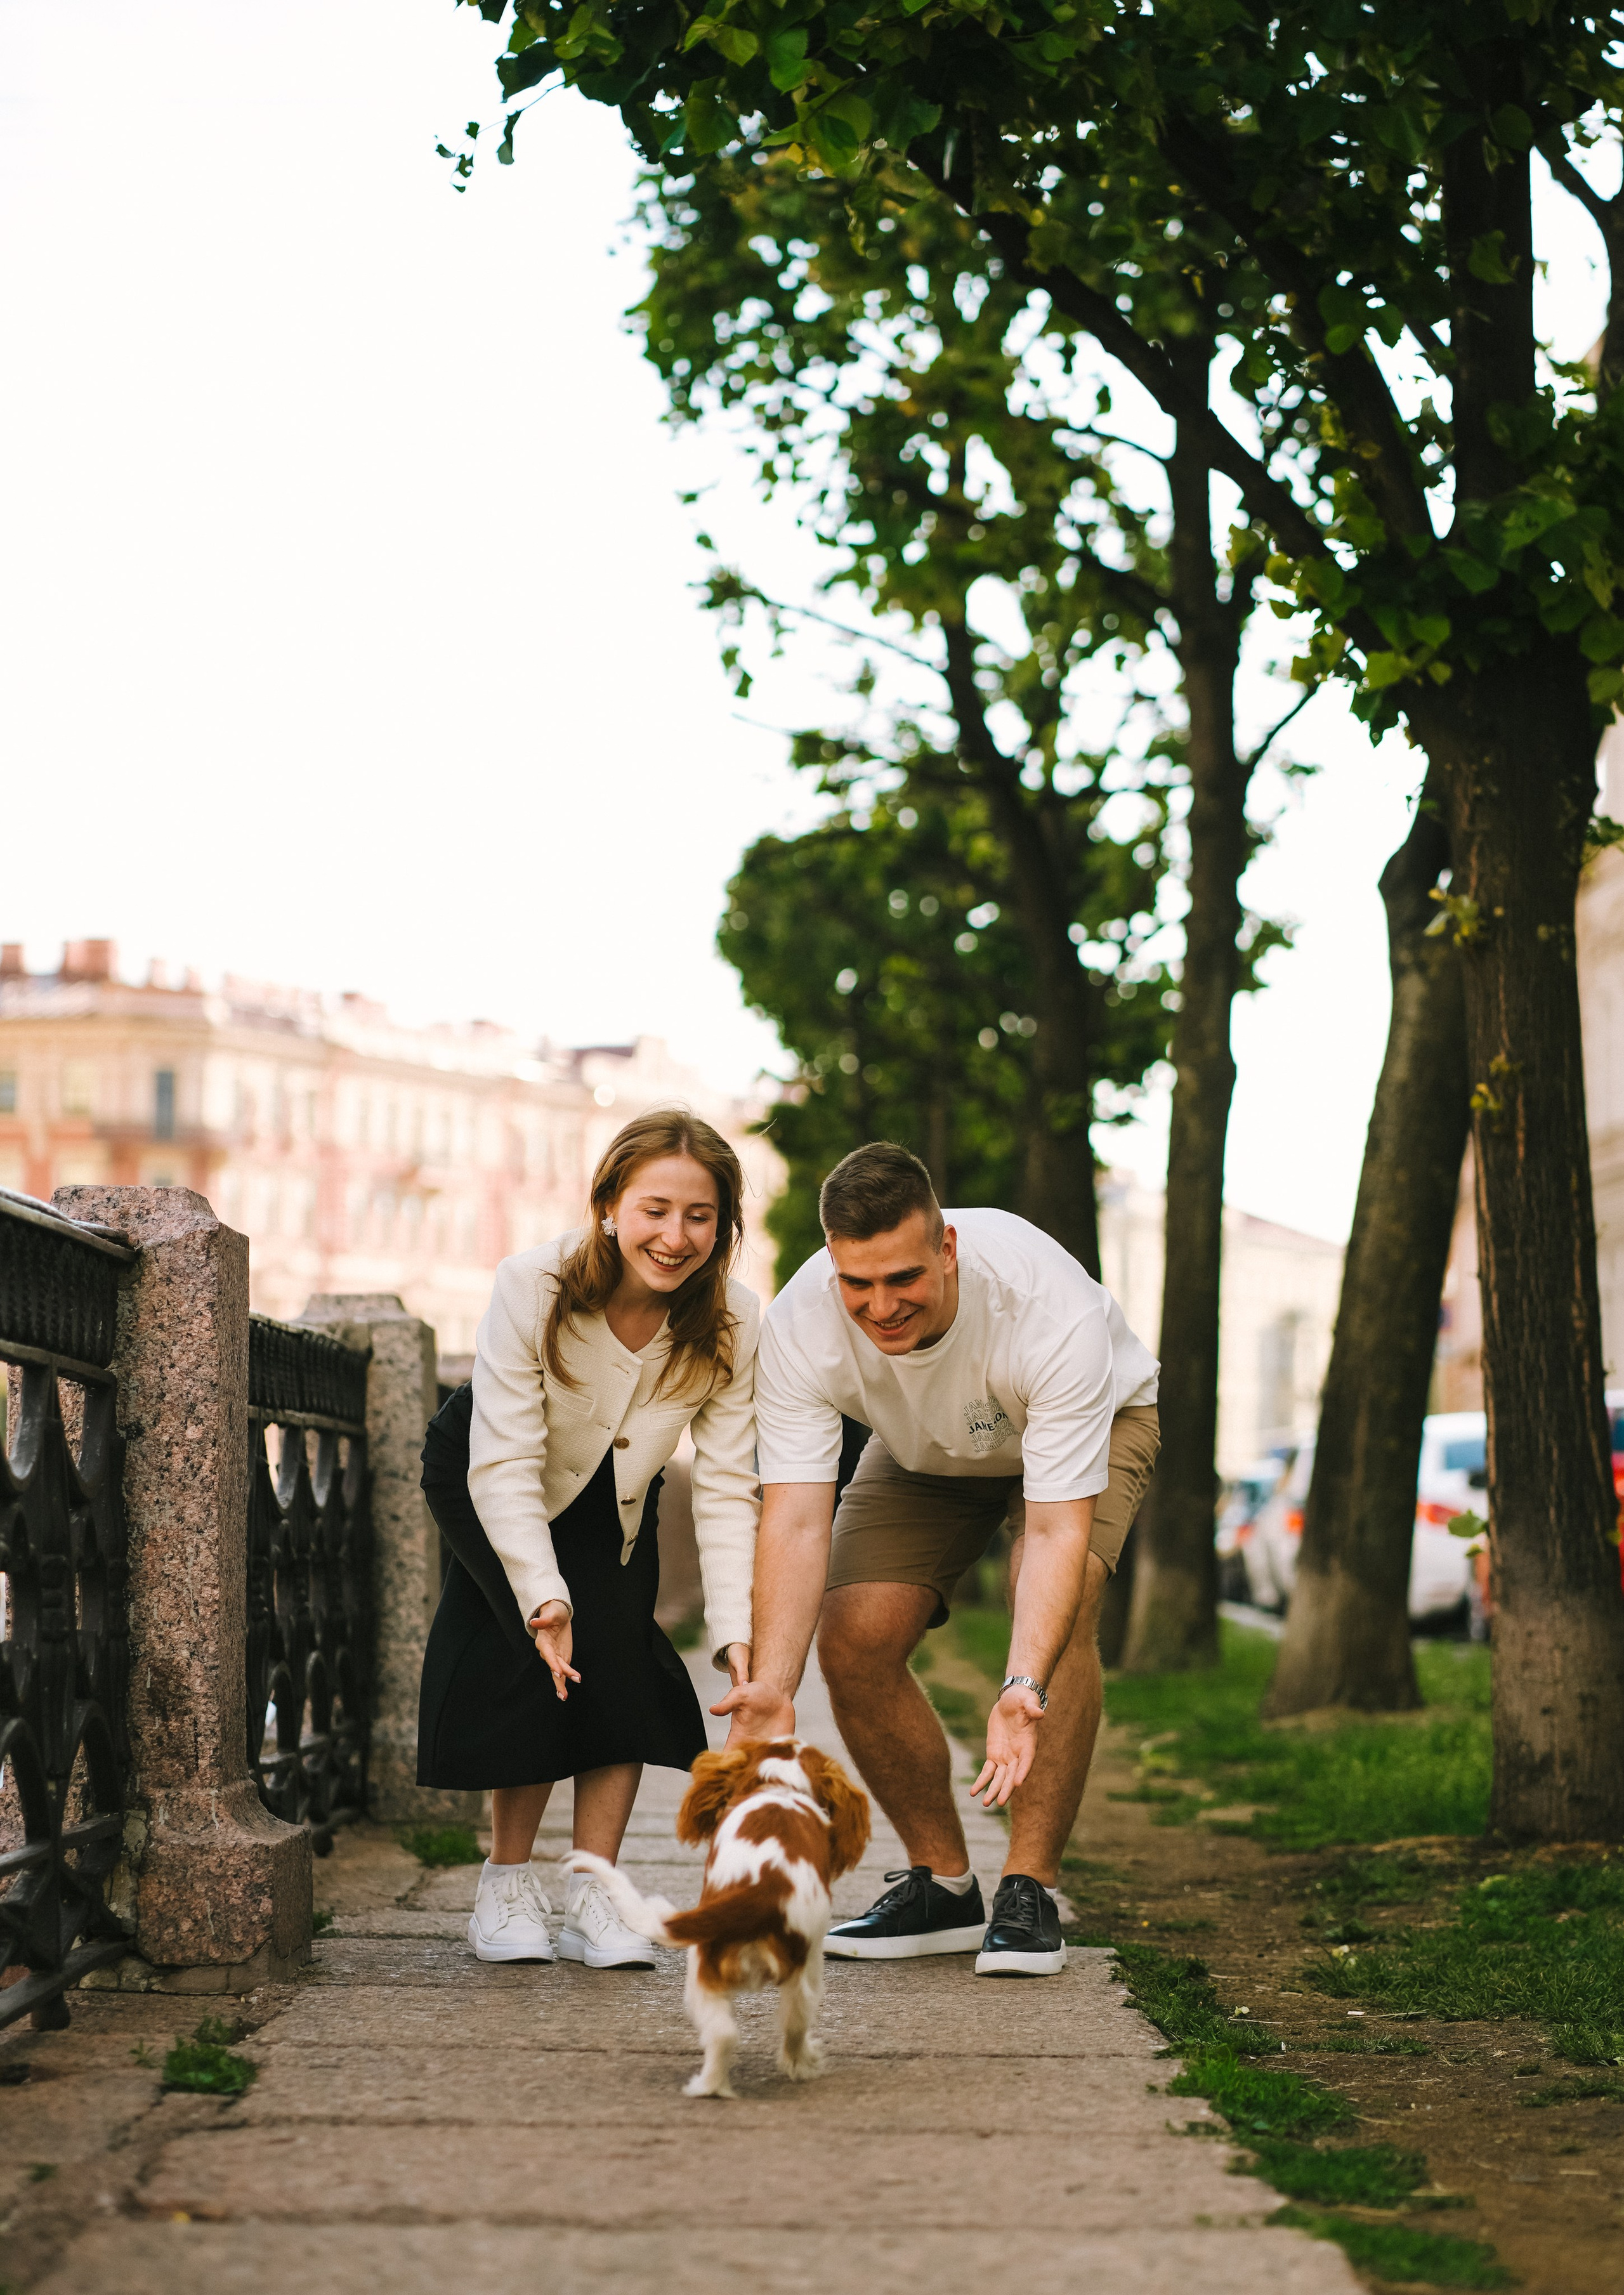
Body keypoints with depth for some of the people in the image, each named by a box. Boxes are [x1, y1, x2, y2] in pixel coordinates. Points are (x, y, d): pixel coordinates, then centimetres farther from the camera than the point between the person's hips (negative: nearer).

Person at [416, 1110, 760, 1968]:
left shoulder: (734, 1324, -26)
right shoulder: (533, 1286, -34)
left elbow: (727, 1488, -25)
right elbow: (503, 1466, -35)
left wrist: (735, 1632, -36)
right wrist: (544, 1597, -47)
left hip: (612, 1497, 3)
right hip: (477, 1479, -3)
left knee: (619, 1644, -17)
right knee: (549, 1649, -20)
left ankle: (594, 1897, -7)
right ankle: (505, 1884, -5)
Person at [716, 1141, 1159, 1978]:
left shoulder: (1051, 1309, -42)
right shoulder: (800, 1324, -34)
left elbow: (1056, 1530, -44)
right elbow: (795, 1519, -36)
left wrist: (1025, 1689, -58)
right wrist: (771, 1686, -50)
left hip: (1093, 1417, -3)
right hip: (925, 1449, 3)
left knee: (1057, 1601, -30)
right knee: (854, 1638, -14)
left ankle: (1031, 1887, -18)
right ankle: (942, 1885, 6)